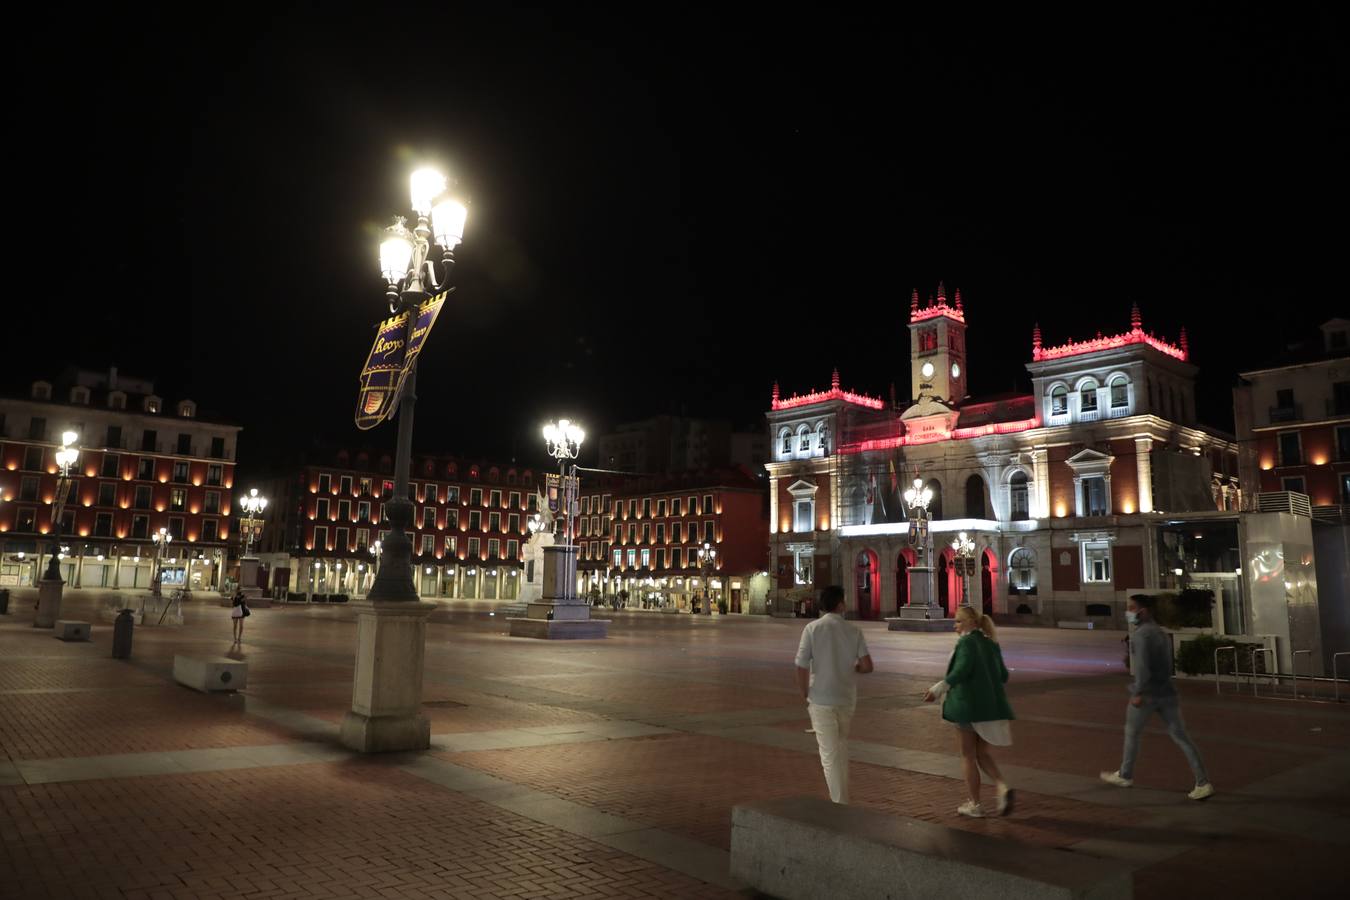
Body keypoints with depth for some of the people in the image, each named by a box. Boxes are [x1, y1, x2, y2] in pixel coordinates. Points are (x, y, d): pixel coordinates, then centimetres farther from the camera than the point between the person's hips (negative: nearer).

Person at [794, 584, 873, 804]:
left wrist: (805, 695, 2)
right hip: (847, 698, 3)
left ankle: (841, 804, 1)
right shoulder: (854, 630, -3)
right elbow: (867, 666, -8)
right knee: (841, 747, 22)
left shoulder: (812, 629, -10)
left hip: (821, 699, -3)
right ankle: (841, 797, 32)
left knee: (830, 754, 1)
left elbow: (802, 668, -12)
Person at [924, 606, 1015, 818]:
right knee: (983, 753, 17)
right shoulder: (991, 644, 11)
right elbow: (1003, 676, 15)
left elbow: (963, 668, -26)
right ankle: (1003, 788, -5)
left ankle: (974, 804, 13)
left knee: (968, 754, 7)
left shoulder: (967, 642, -11)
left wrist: (940, 688, -30)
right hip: (991, 705, 7)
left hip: (968, 704, -7)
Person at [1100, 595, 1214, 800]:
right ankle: (1203, 783, -1)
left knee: (1132, 732, 11)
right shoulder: (1162, 633, 15)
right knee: (1180, 736, 5)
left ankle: (1125, 775, 25)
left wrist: (1138, 692, -23)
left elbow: (1143, 665, -24)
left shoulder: (1143, 634, -14)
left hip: (1148, 694, -8)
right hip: (1167, 692, 8)